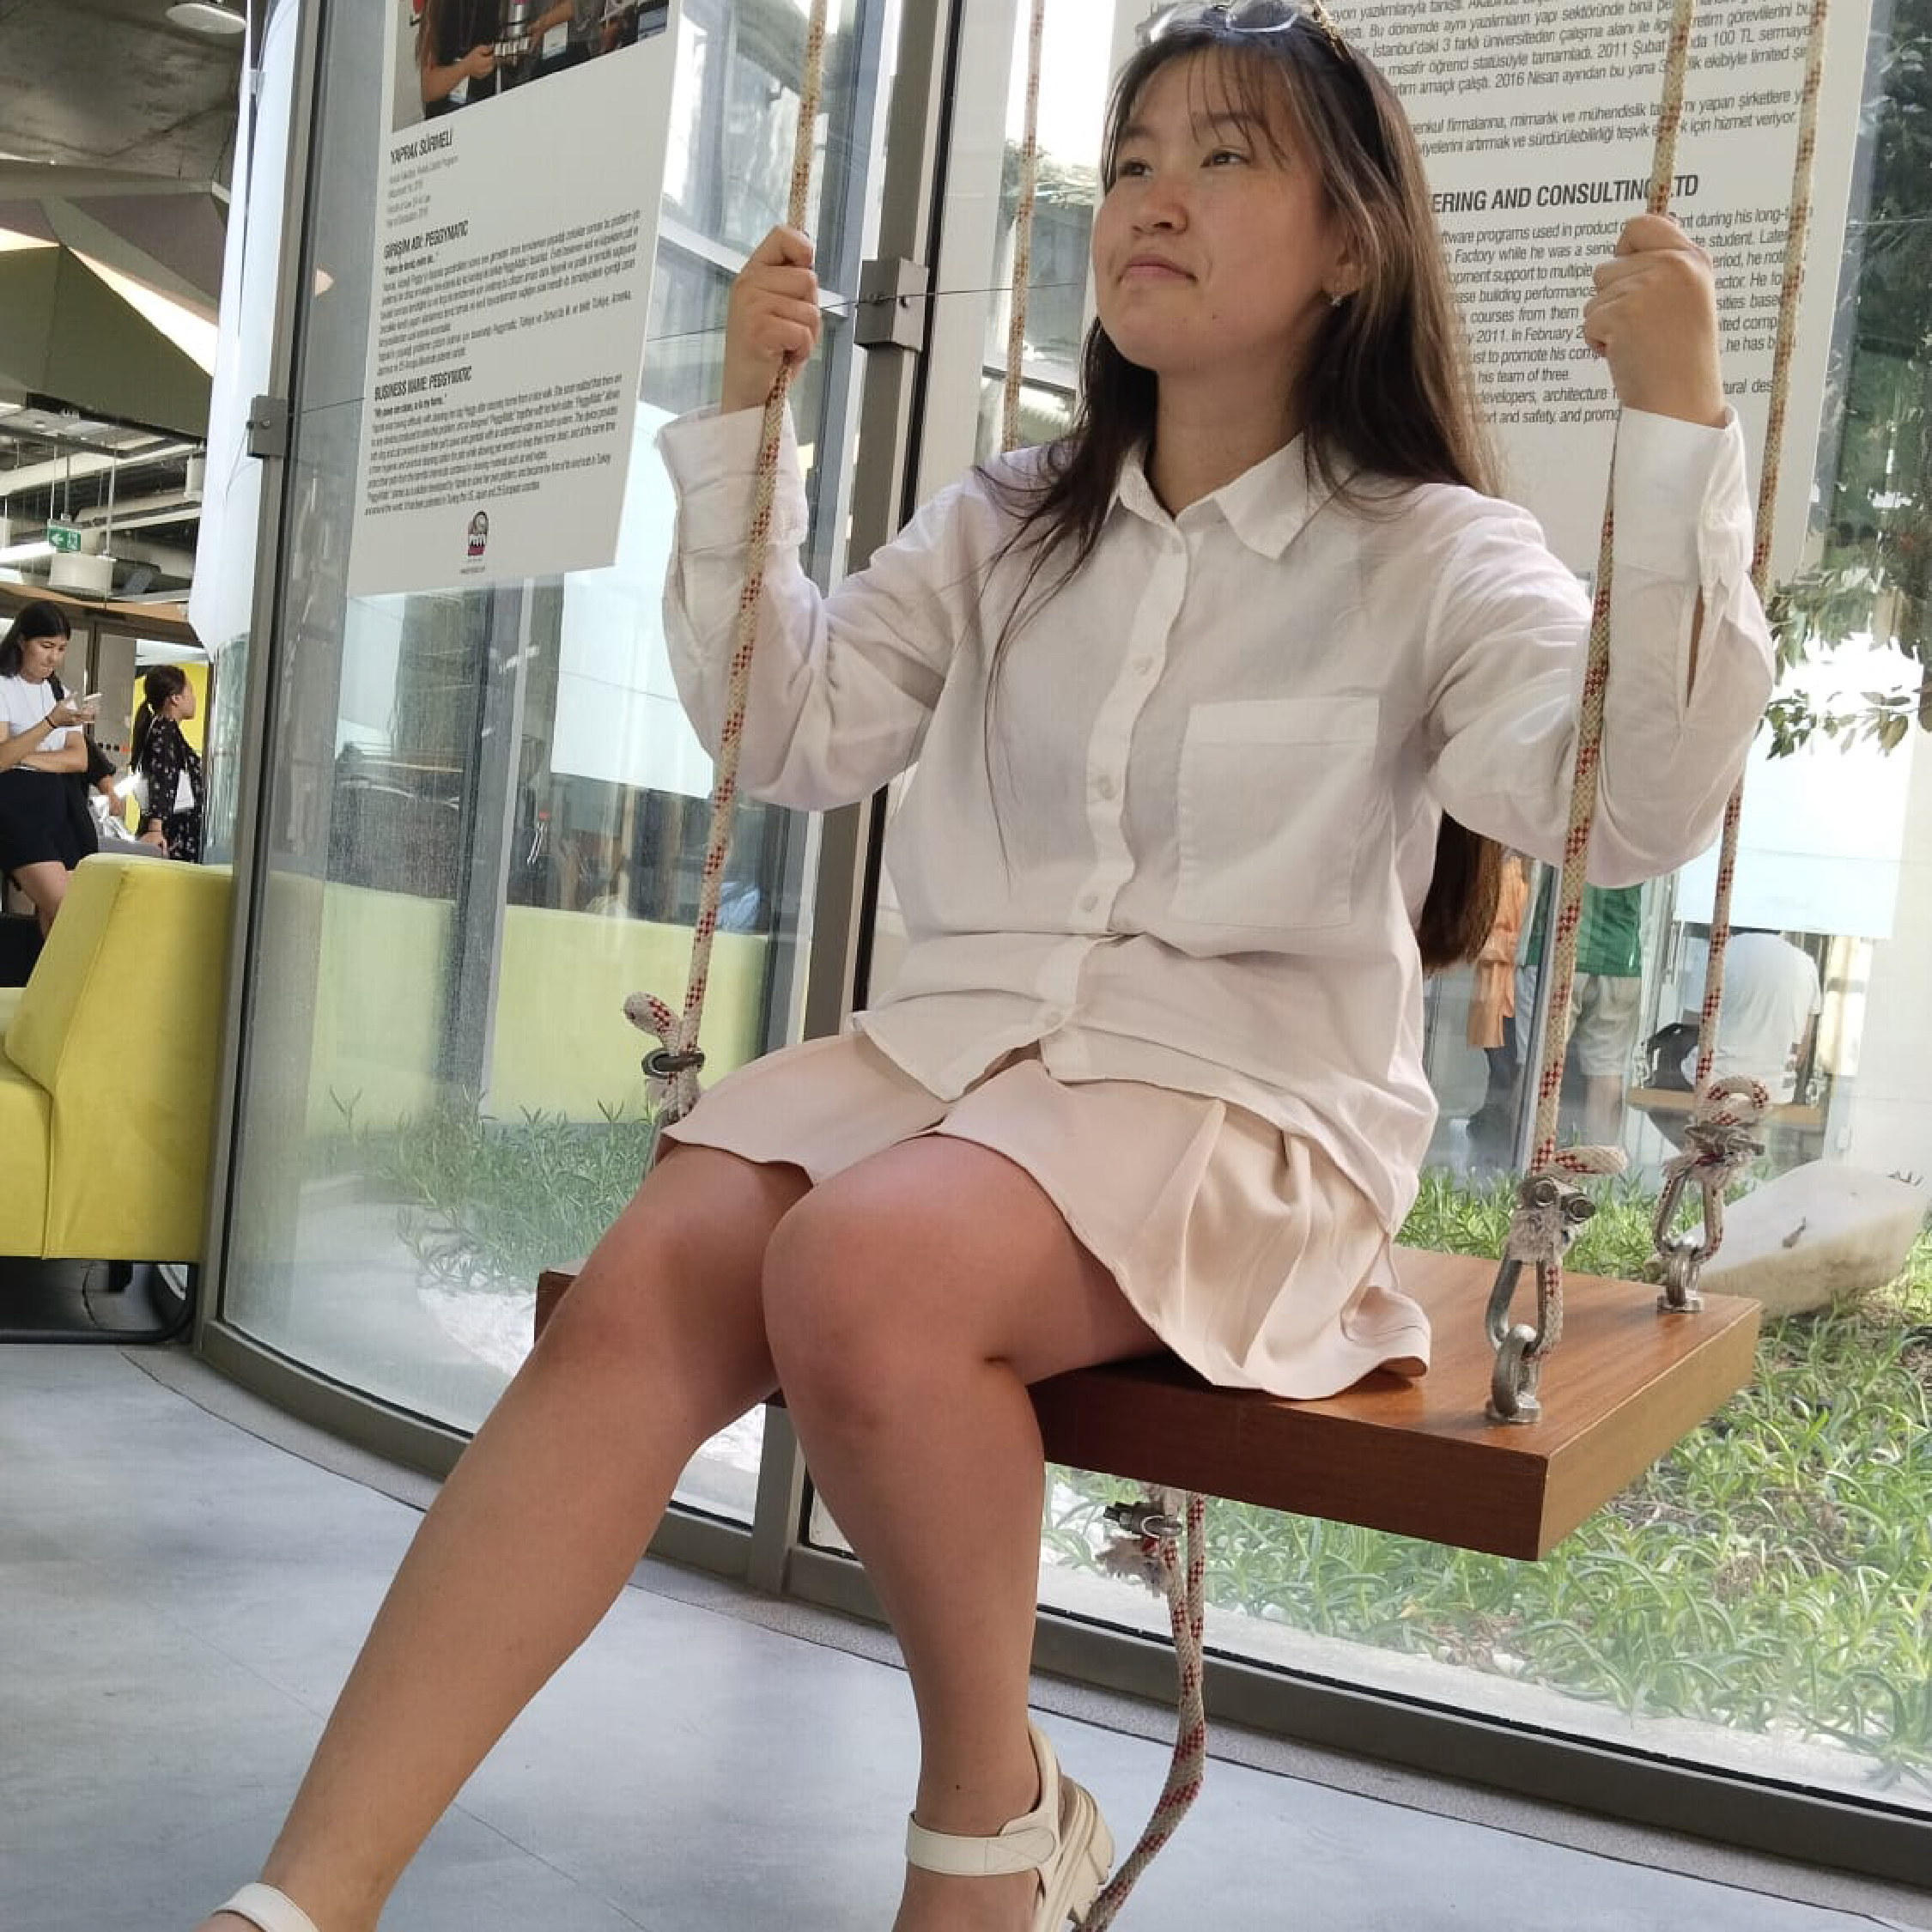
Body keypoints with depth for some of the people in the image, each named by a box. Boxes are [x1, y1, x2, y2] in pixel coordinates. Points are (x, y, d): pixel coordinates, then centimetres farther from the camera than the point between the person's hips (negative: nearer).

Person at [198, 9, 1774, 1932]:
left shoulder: (1434, 558, 2)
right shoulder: (1006, 529, 17)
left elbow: (1636, 804, -13)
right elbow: (790, 732, 16)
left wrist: (1677, 431, -21)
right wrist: (745, 426, 9)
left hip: (1244, 1098, -4)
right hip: (948, 1038, 5)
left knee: (857, 1272, -34)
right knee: (640, 1294, -24)